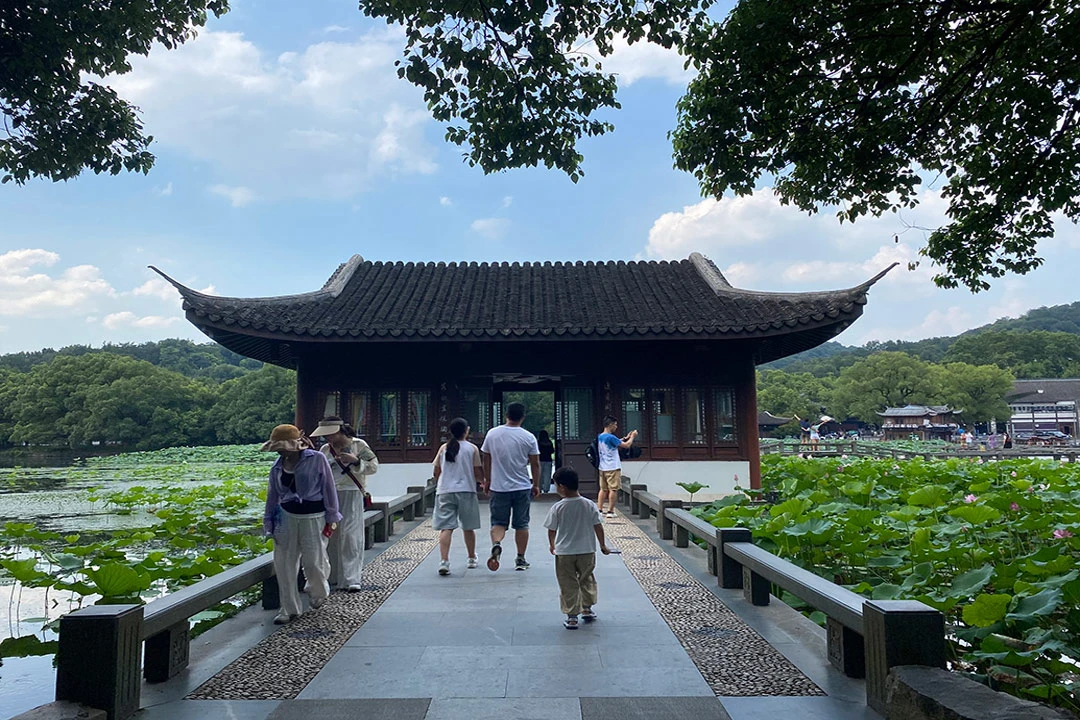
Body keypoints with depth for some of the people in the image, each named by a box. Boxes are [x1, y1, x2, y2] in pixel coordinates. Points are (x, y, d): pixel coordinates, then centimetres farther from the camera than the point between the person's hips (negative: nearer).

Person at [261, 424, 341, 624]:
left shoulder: (317, 459, -8)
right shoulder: (278, 466, 5)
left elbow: (328, 488, -4)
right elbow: (272, 495, 13)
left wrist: (331, 518, -4)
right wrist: (269, 522, 11)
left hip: (313, 517, -4)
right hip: (286, 516, 4)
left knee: (314, 560, 0)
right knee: (284, 563, 3)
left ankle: (318, 593, 34)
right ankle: (289, 609, 16)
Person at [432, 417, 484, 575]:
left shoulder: (444, 448, 6)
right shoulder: (472, 448, -2)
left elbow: (436, 472, 10)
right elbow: (478, 473, -3)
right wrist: (484, 481, 19)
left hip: (445, 492, 1)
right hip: (466, 491, -1)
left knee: (446, 527, -3)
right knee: (468, 527, 14)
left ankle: (444, 561, -18)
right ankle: (472, 558, 28)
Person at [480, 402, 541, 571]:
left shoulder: (492, 434, -1)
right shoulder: (529, 437, -6)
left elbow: (486, 460, 6)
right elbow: (535, 464, -3)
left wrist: (487, 480, 18)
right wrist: (536, 485, 9)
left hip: (498, 487, 1)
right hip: (522, 487, -1)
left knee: (498, 522, 9)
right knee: (521, 524, 11)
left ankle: (496, 544, -19)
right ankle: (520, 559, 16)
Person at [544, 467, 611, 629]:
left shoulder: (557, 508, -12)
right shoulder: (590, 505, -6)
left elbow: (551, 530, -3)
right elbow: (598, 526, -2)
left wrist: (552, 545, 16)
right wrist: (602, 545, 11)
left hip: (564, 553, -2)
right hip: (587, 551, 2)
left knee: (568, 585, 8)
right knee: (587, 579, 23)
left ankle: (572, 617, 10)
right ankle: (587, 608, 29)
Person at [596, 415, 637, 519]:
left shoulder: (600, 437, 8)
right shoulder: (610, 437, -18)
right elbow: (626, 445, -13)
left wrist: (626, 438, 24)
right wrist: (632, 437, 3)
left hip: (602, 467, 8)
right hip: (612, 468, -8)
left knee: (603, 489, 12)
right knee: (613, 489, -1)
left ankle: (599, 510, 10)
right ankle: (610, 511, 0)